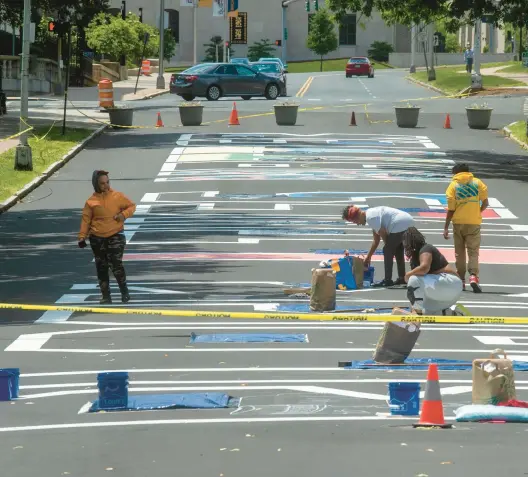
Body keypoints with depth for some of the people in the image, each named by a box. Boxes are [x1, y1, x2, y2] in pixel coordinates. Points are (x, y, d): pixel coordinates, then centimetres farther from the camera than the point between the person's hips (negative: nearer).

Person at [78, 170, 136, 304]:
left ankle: (124, 292, 6)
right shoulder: (92, 201, 0)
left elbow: (132, 206, 7)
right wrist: (82, 236, -5)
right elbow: (86, 219, 2)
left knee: (116, 265, -13)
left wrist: (124, 214, -12)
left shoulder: (117, 196, -2)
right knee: (101, 268, 7)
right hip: (97, 238, 2)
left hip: (115, 236, -2)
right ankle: (106, 296, 17)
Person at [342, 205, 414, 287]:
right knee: (398, 250, 24)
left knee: (387, 251, -2)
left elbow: (383, 233, -11)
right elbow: (376, 240, 26)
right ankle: (402, 278, 29)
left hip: (400, 226, -10)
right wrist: (368, 257, 30)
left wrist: (387, 245, 8)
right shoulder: (371, 214, 19)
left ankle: (388, 280, 1)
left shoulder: (370, 217, -13)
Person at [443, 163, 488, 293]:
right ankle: (473, 276, -21)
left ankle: (461, 279, 15)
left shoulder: (453, 185, -2)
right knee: (473, 252, 1)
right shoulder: (477, 183, 1)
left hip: (458, 222, 0)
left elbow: (451, 209, -4)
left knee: (459, 252, 13)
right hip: (474, 223, 0)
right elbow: (485, 203, -2)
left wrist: (446, 227, 1)